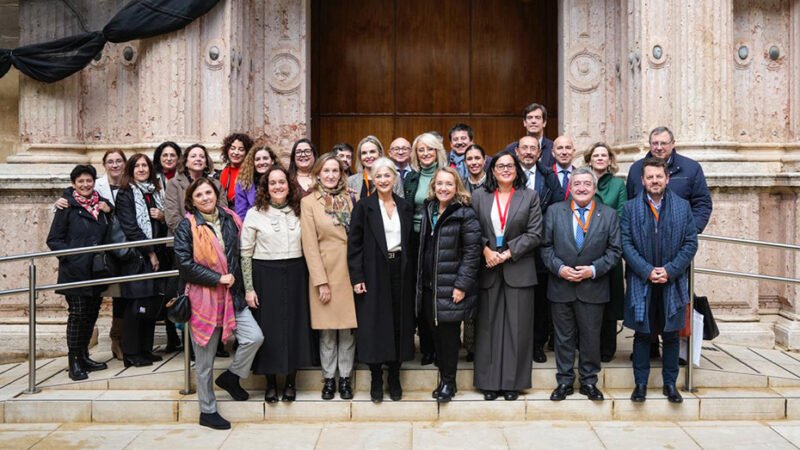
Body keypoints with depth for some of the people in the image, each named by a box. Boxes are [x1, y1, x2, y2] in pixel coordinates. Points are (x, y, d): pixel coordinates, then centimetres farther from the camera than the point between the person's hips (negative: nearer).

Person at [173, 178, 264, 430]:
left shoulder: (230, 220, 6)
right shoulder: (187, 226, -8)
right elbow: (185, 264, -14)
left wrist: (236, 280, 6)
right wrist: (218, 279, -15)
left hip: (231, 296, 4)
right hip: (202, 298, -4)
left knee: (254, 337, -12)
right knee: (205, 360, 6)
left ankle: (231, 377, 16)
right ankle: (207, 411, 23)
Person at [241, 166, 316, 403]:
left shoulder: (298, 212, 6)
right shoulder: (255, 214, -2)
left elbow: (307, 247, 10)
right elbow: (246, 253, -3)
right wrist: (249, 288, -7)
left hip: (295, 275, 3)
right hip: (265, 275, -2)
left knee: (295, 326, 7)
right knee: (268, 328, 4)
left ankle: (291, 381, 22)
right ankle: (271, 383, 20)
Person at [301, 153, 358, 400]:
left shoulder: (349, 198, 8)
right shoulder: (309, 202, 0)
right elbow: (310, 244, -5)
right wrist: (321, 281, -10)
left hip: (350, 269, 2)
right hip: (324, 269, -2)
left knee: (348, 327, 5)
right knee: (327, 329, 4)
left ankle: (345, 377, 17)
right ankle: (329, 378, 17)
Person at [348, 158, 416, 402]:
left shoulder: (405, 207, 9)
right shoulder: (363, 206, -1)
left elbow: (410, 242, 12)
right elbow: (354, 244, -4)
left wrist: (410, 274, 5)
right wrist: (357, 277, -11)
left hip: (400, 272, 3)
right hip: (374, 273, -3)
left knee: (399, 324, 6)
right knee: (375, 325, 1)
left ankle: (394, 378, 19)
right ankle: (376, 379, 14)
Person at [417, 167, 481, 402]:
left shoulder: (465, 214, -9)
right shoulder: (429, 211, 12)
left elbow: (472, 252, -13)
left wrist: (462, 285, -18)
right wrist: (420, 280, 13)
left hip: (451, 287, -6)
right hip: (429, 285, 6)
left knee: (449, 333, 2)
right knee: (436, 333, 11)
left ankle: (448, 381, 15)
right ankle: (443, 377, 23)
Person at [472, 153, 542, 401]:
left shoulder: (529, 196, 4)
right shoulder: (478, 196, 7)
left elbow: (534, 234, -3)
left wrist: (507, 253, -10)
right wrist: (486, 251, -13)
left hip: (518, 270, -1)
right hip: (488, 269, 1)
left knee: (517, 327, 3)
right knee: (488, 326, 5)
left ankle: (513, 382, 12)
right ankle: (489, 381, 14)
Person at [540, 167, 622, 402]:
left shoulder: (609, 215, 2)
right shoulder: (554, 211, 3)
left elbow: (615, 250, 0)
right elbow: (546, 246, 2)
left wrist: (593, 269, -12)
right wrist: (559, 268, -12)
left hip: (593, 287, 0)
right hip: (561, 285, 0)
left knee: (591, 336, 8)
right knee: (564, 337, 9)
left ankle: (589, 381, 23)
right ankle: (564, 381, 21)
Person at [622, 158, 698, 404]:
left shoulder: (682, 207, 4)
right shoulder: (630, 208, 1)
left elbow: (691, 243, 0)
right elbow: (626, 244, -4)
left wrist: (670, 270, -11)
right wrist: (647, 271, -13)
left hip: (672, 283, 1)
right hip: (641, 282, -1)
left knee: (671, 335, 9)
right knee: (642, 334, 6)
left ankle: (670, 384, 21)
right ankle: (640, 384, 16)